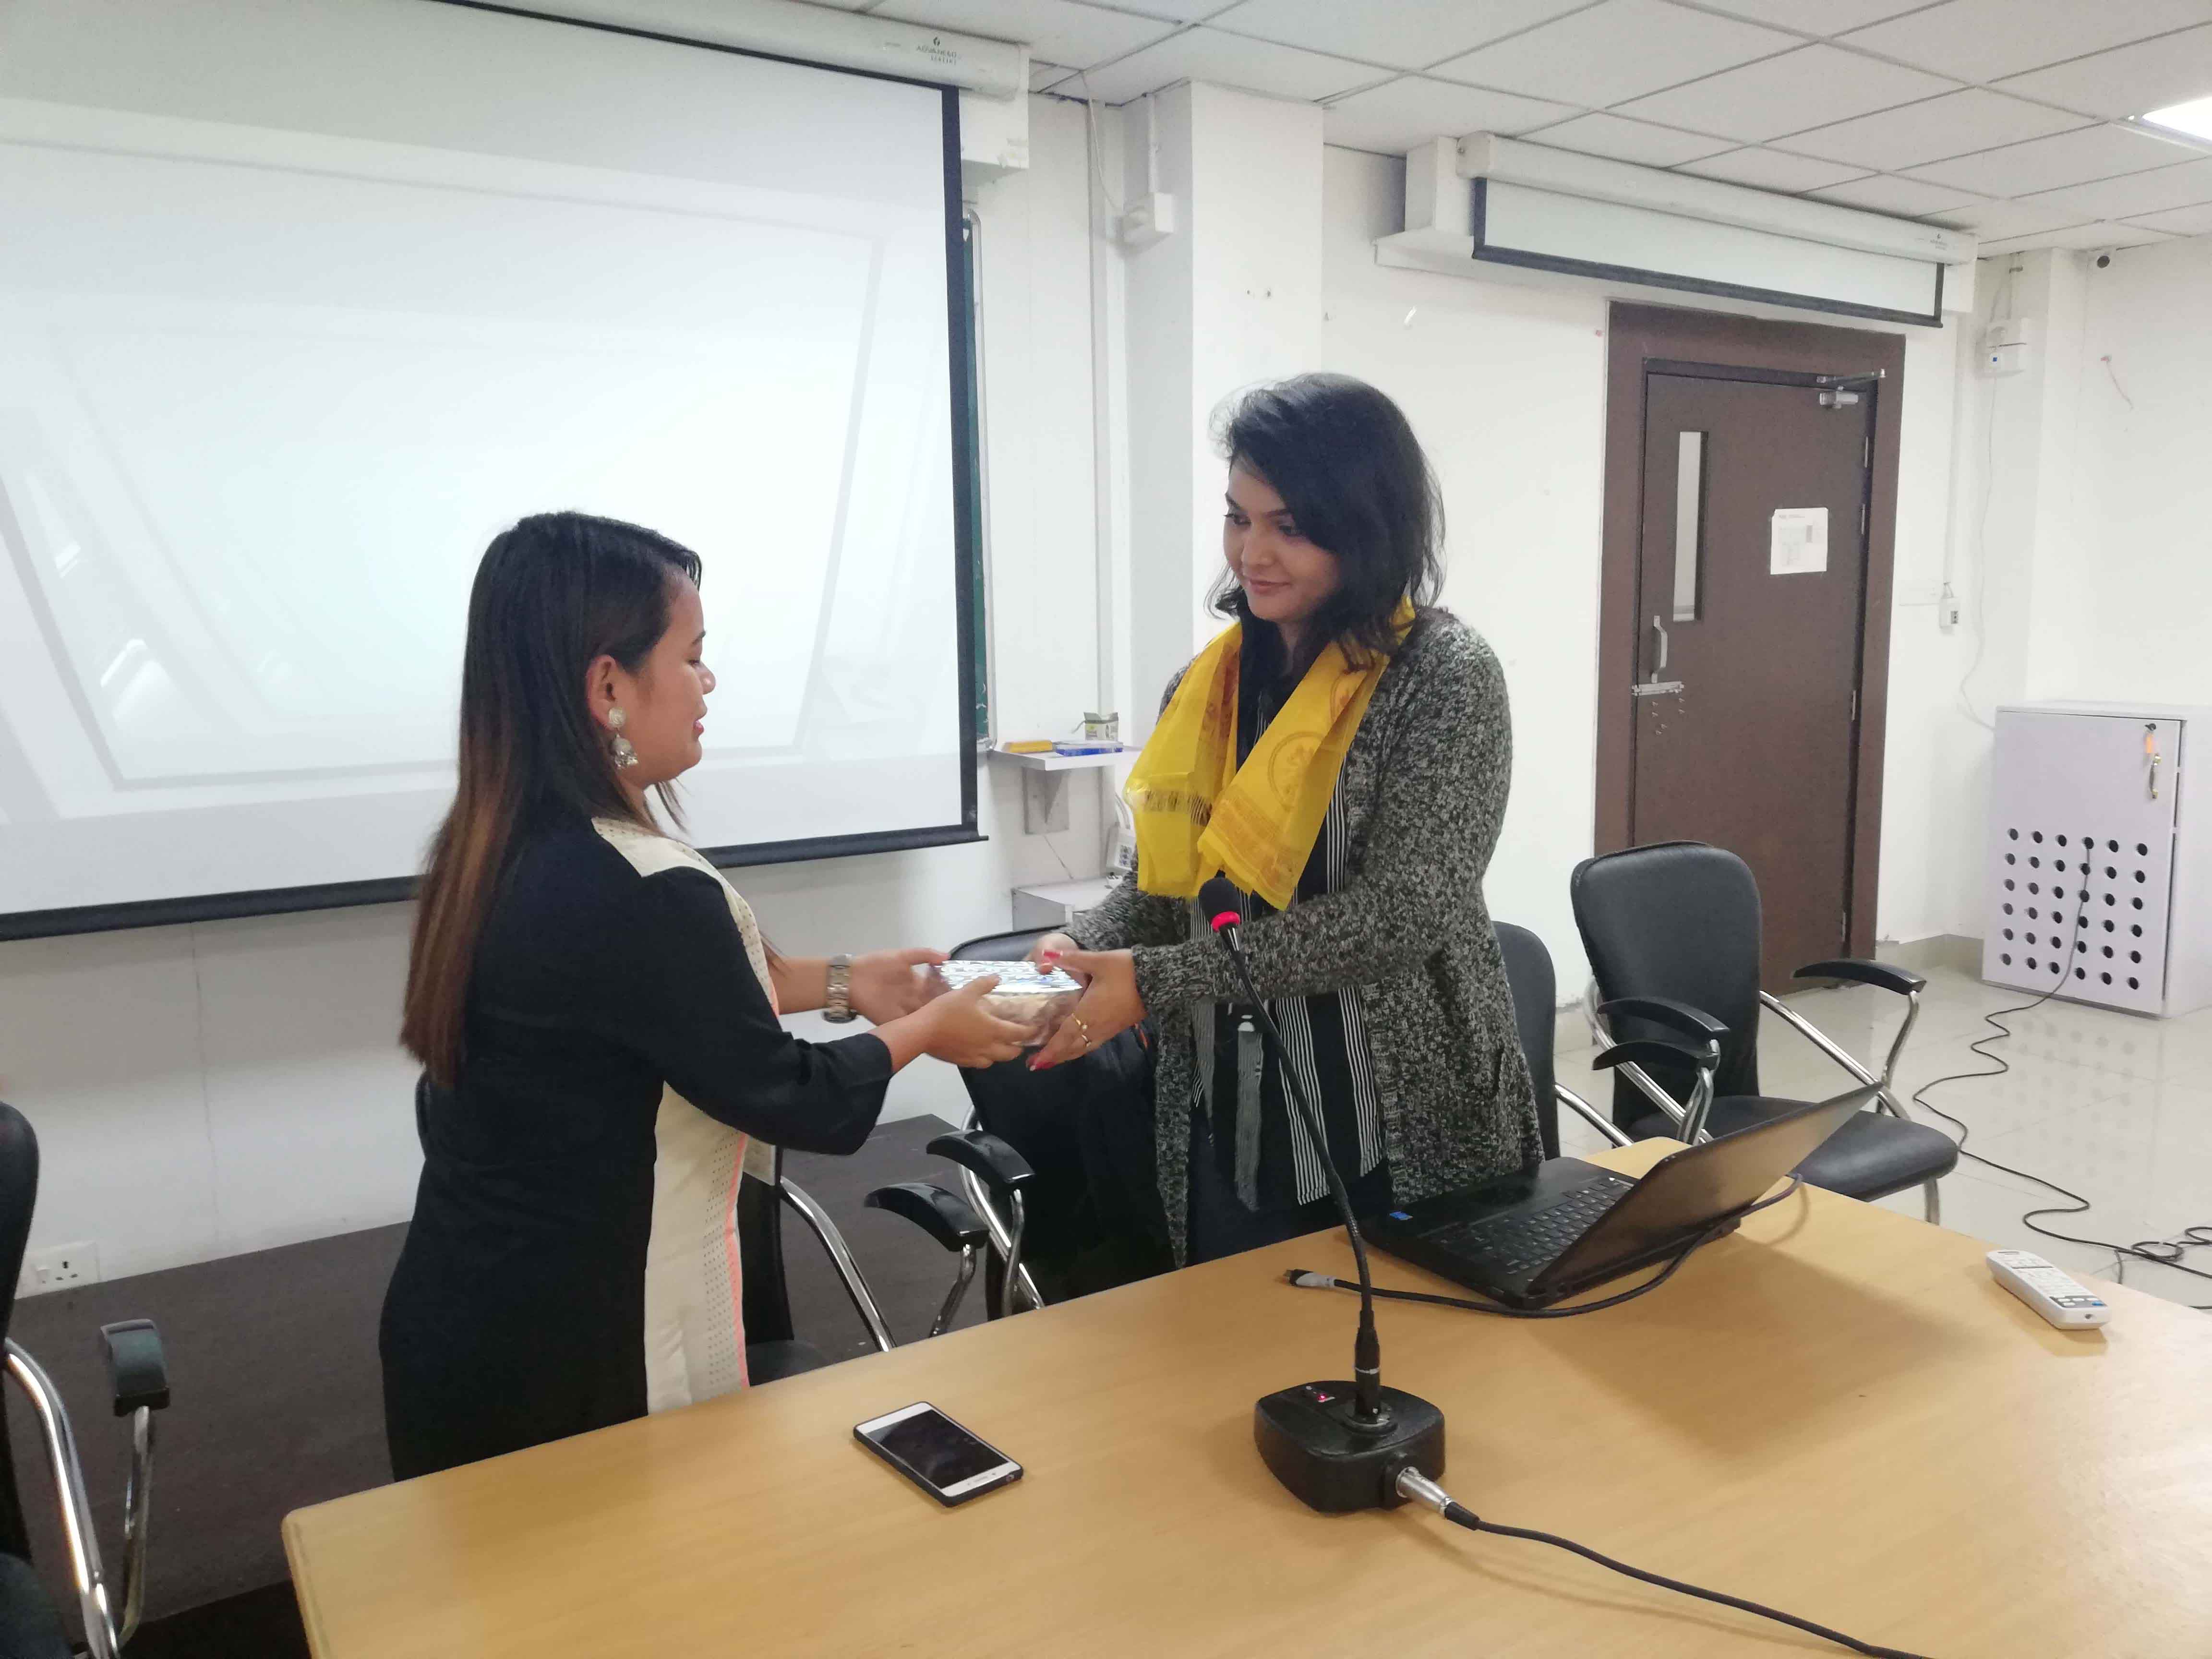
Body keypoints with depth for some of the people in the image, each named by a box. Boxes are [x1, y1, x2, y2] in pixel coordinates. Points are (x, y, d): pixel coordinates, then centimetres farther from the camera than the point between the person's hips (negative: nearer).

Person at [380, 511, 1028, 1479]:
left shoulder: (494, 849, -3)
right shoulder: (640, 895, -29)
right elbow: (796, 1101, -17)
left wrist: (838, 982, 11)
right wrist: (923, 1031, 0)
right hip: (575, 1357, -8)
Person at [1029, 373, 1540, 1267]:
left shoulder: (1444, 676, -12)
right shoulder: (1206, 684, 3)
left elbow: (1400, 915, -20)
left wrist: (1155, 981, -23)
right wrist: (1077, 954, -11)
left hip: (1403, 1144, -4)